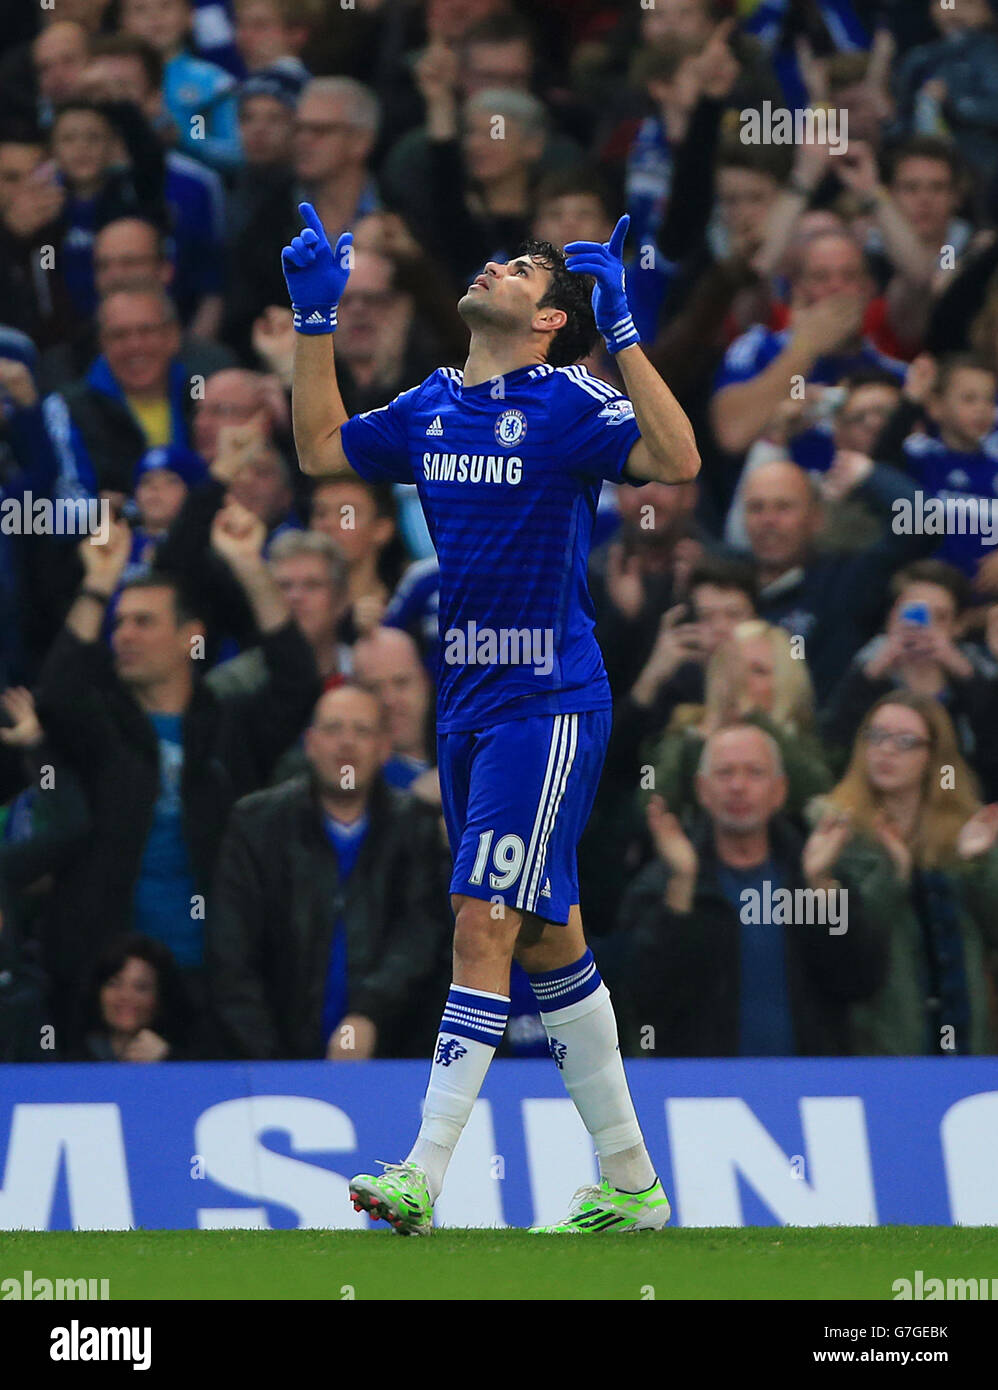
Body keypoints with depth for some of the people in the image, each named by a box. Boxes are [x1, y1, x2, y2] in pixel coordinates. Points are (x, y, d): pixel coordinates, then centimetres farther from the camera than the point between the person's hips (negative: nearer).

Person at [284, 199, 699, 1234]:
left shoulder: (566, 403, -9)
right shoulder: (431, 407, 13)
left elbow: (677, 460, -23)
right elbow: (320, 448, 25)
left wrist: (619, 327, -26)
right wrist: (315, 316, 18)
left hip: (546, 702, -8)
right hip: (464, 704, 8)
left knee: (485, 924, -13)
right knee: (547, 940, 10)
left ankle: (423, 1179, -17)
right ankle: (630, 1185, 16)